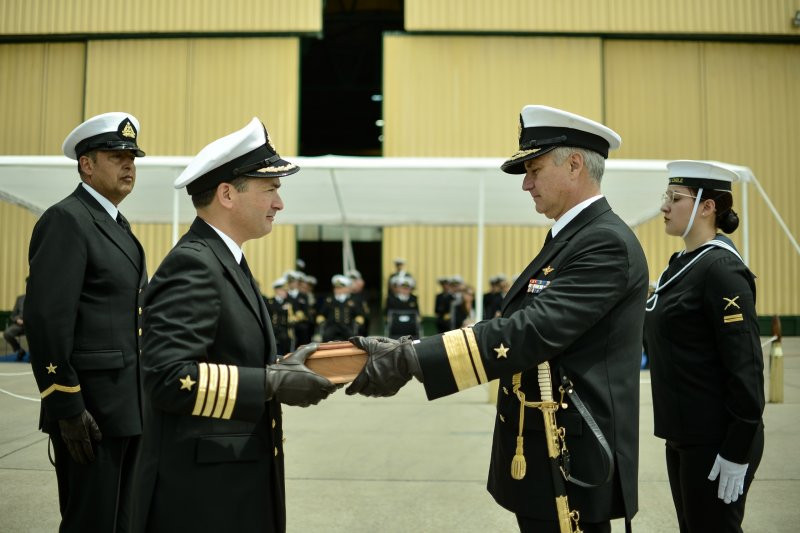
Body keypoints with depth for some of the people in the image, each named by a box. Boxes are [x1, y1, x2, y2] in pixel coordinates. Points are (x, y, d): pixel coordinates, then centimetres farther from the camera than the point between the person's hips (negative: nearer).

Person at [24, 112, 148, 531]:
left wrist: (141, 400, 17)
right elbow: (46, 318, -20)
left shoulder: (117, 225, 16)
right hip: (91, 409, -9)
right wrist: (67, 406, -21)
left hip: (125, 407, 9)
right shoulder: (67, 219, -12)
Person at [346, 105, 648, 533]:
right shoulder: (571, 239, 13)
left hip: (571, 464, -9)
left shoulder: (607, 242, -18)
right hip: (542, 457, 9)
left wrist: (412, 359, -31)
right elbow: (518, 327, 10)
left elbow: (532, 332, -30)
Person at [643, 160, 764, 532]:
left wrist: (736, 453, -19)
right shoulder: (682, 262, 10)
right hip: (683, 435, 9)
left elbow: (746, 366, -20)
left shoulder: (721, 269, -18)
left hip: (716, 440, -9)